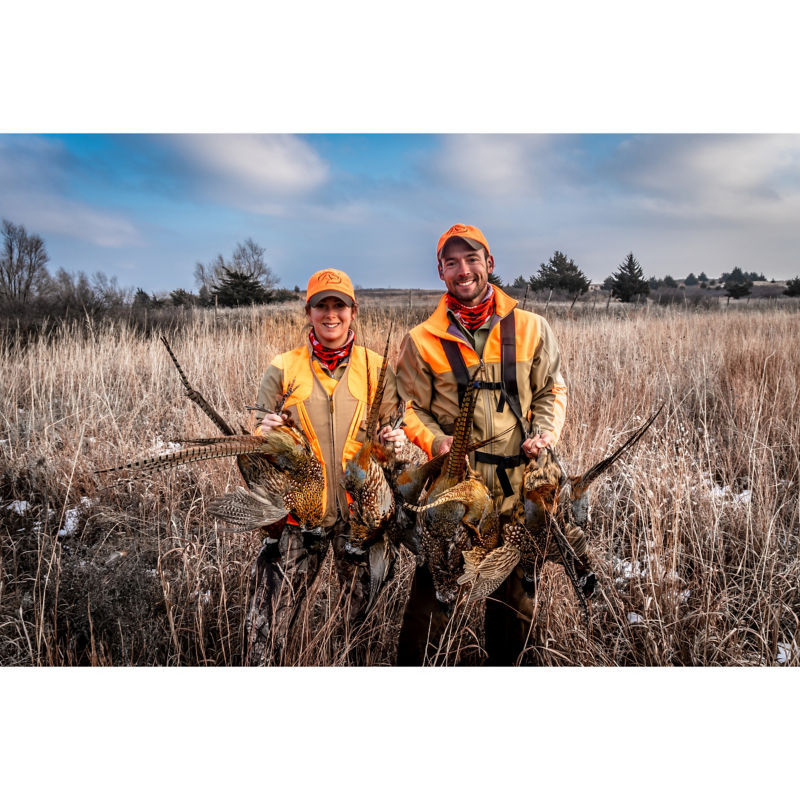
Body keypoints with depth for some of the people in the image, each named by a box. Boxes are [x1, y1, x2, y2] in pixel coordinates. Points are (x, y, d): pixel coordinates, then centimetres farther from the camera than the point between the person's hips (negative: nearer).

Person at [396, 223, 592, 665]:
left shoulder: (530, 328, 4)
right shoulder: (422, 340, 0)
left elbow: (551, 389, 12)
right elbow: (409, 406, 3)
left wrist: (544, 432, -5)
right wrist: (434, 440, -14)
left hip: (518, 482, 2)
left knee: (515, 592, 15)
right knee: (432, 585, 0)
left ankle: (503, 666, 35)